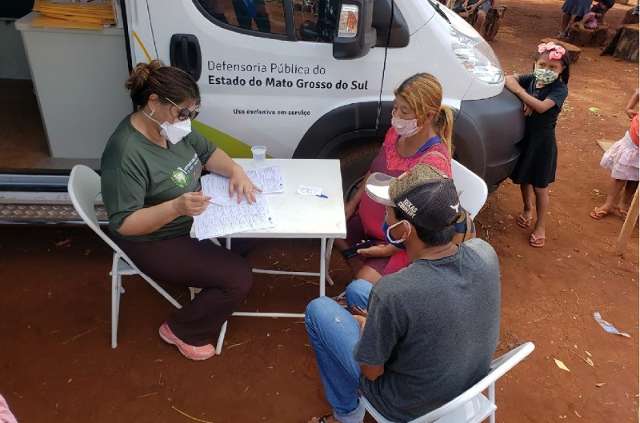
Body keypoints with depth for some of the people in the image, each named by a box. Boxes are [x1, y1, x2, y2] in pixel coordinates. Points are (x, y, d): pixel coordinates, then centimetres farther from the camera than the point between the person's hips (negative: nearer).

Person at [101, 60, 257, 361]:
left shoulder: (172, 127, -6)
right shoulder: (126, 154, -30)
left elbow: (208, 152, 6)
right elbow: (123, 224, -30)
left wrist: (236, 170, -14)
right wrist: (176, 207, -43)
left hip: (191, 221, 9)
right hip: (156, 244, -9)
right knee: (239, 279, -14)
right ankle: (181, 331, 7)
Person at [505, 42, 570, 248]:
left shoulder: (560, 89, -15)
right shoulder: (530, 79, -1)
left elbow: (541, 107, -30)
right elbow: (509, 79, -12)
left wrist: (520, 91, -24)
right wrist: (525, 99, -24)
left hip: (543, 141, -5)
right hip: (524, 136, 5)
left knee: (540, 187, 5)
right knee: (524, 179, 21)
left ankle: (540, 226, 20)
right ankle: (527, 209, 47)